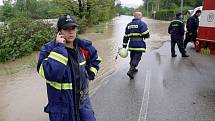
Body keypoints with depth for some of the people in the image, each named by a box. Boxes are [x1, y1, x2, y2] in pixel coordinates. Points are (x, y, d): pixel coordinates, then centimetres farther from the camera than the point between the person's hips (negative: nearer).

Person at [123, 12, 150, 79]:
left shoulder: (129, 25, 15)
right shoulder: (142, 23, -5)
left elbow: (126, 36, 14)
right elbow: (146, 35, -14)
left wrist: (124, 46, 16)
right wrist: (146, 36, 11)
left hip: (131, 44, 6)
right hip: (139, 44, -6)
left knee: (132, 57, 19)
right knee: (137, 57, -5)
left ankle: (133, 69, 35)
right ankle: (130, 71, -16)